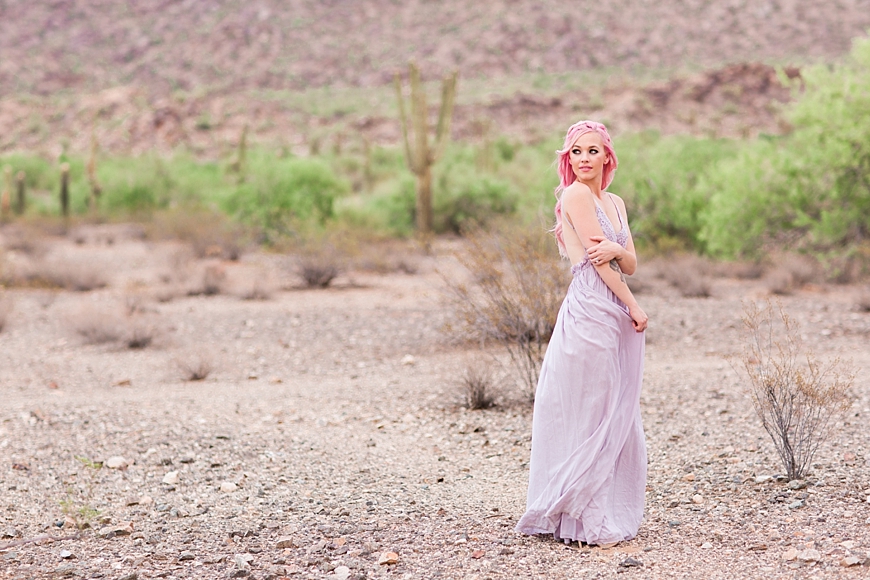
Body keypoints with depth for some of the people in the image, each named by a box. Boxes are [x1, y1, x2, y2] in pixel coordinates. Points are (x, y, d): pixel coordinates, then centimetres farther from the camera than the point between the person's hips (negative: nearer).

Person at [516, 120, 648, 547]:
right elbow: (597, 261, -10)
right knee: (589, 416, -5)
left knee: (619, 418, 11)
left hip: (618, 315, 8)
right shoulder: (576, 194, -7)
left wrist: (617, 249, -11)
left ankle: (614, 512, 19)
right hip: (590, 313, -8)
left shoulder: (615, 203, 17)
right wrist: (632, 305, -5)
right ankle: (586, 519, 1)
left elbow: (631, 265, 11)